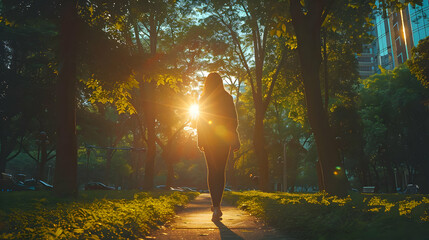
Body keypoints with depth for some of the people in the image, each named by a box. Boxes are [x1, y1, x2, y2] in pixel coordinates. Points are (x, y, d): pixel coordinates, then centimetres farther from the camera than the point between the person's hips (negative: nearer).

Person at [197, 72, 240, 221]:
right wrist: (234, 141, 0)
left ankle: (216, 207, -8)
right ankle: (216, 204, 12)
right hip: (223, 139, 0)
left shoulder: (203, 99, 2)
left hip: (208, 139, 0)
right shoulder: (227, 98, 0)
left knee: (212, 171, 3)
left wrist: (200, 141, 9)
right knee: (220, 171, 11)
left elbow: (200, 122, 3)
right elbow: (233, 120, -3)